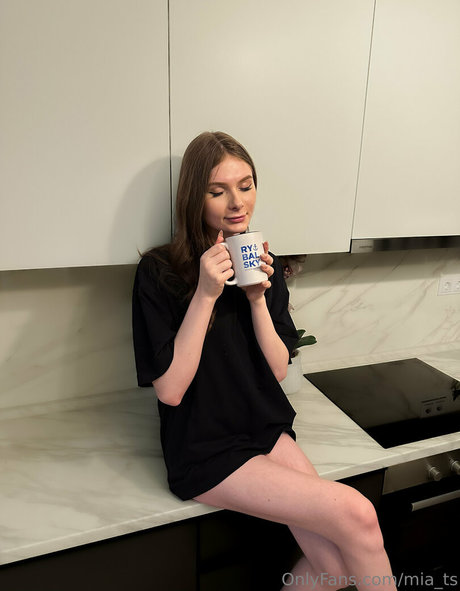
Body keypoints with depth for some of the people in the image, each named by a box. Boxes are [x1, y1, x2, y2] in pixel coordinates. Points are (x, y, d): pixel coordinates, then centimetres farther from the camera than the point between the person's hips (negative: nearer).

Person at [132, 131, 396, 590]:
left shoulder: (263, 263, 3)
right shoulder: (159, 271, -12)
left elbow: (278, 370, 0)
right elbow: (169, 390, -16)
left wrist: (258, 296, -14)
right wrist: (205, 294, -23)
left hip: (267, 429, 5)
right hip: (204, 448, -4)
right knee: (356, 514, -15)